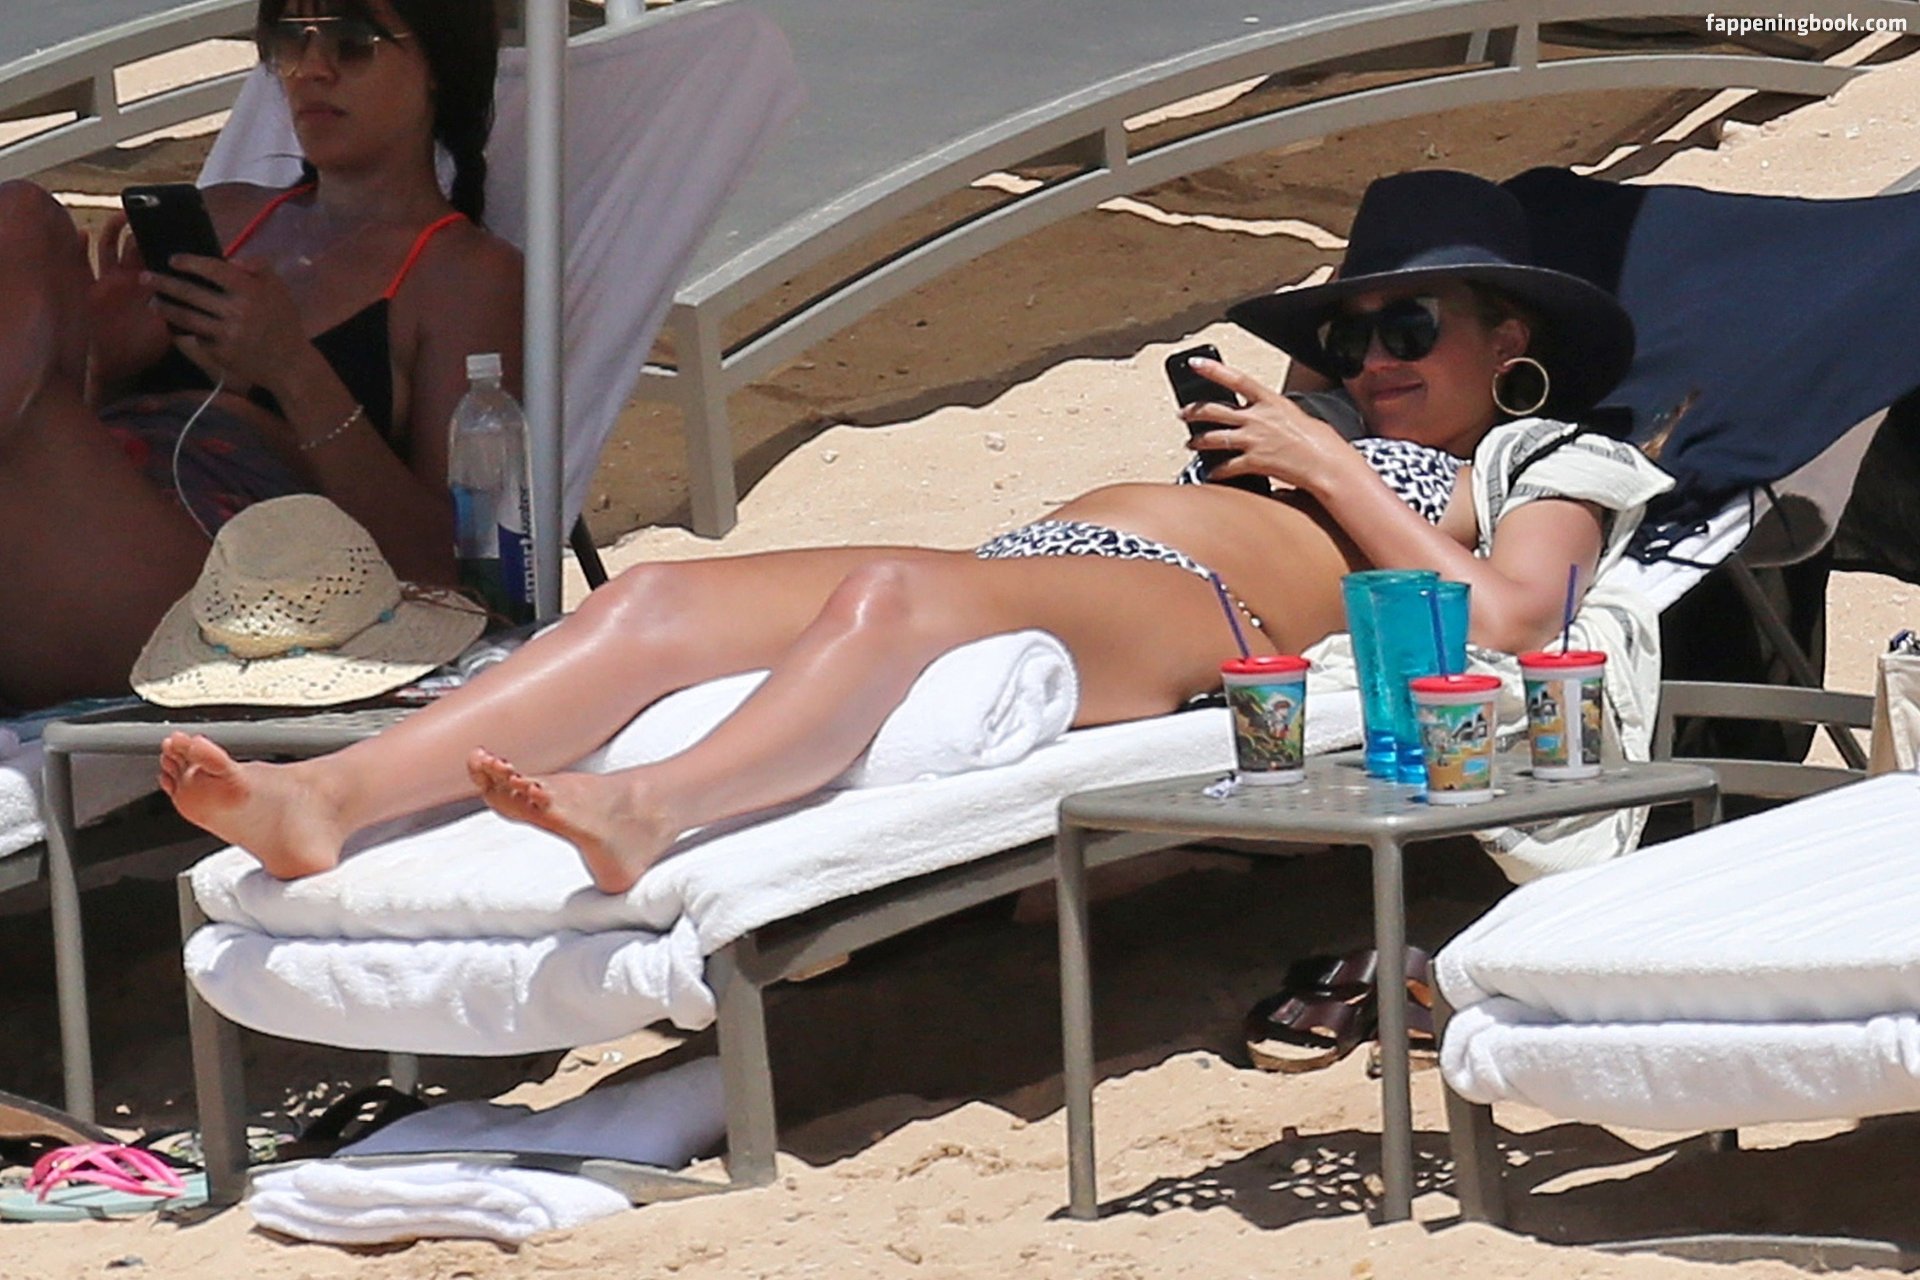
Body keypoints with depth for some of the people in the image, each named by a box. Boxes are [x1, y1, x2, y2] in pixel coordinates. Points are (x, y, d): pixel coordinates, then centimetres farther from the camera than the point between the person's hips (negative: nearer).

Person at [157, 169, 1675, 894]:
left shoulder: (1542, 465, 23)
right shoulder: (1331, 443, 43)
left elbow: (1503, 618, -2)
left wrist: (1336, 472, 4)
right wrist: (1245, 446, 19)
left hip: (1190, 620, -7)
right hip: (1036, 558, 7)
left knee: (890, 594, -40)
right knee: (652, 600, -19)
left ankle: (648, 807, -64)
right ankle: (325, 797, -37)